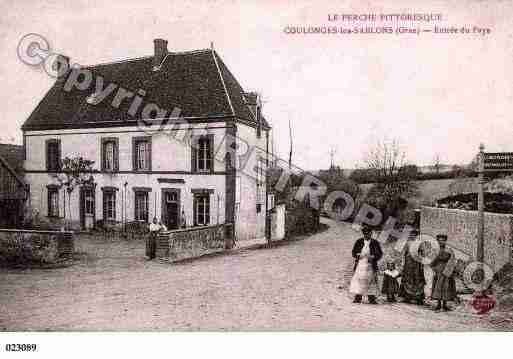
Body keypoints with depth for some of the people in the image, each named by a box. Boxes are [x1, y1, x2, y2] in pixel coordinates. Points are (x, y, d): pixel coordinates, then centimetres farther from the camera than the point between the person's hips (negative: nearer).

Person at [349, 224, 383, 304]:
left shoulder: (375, 243, 4)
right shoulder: (359, 242, 7)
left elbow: (380, 254, 4)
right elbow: (354, 252, 9)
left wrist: (372, 257, -13)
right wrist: (358, 255, -12)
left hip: (370, 265, -1)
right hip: (360, 265, 1)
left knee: (371, 280, -1)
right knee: (358, 280, -4)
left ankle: (371, 298, 6)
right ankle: (358, 297, 1)